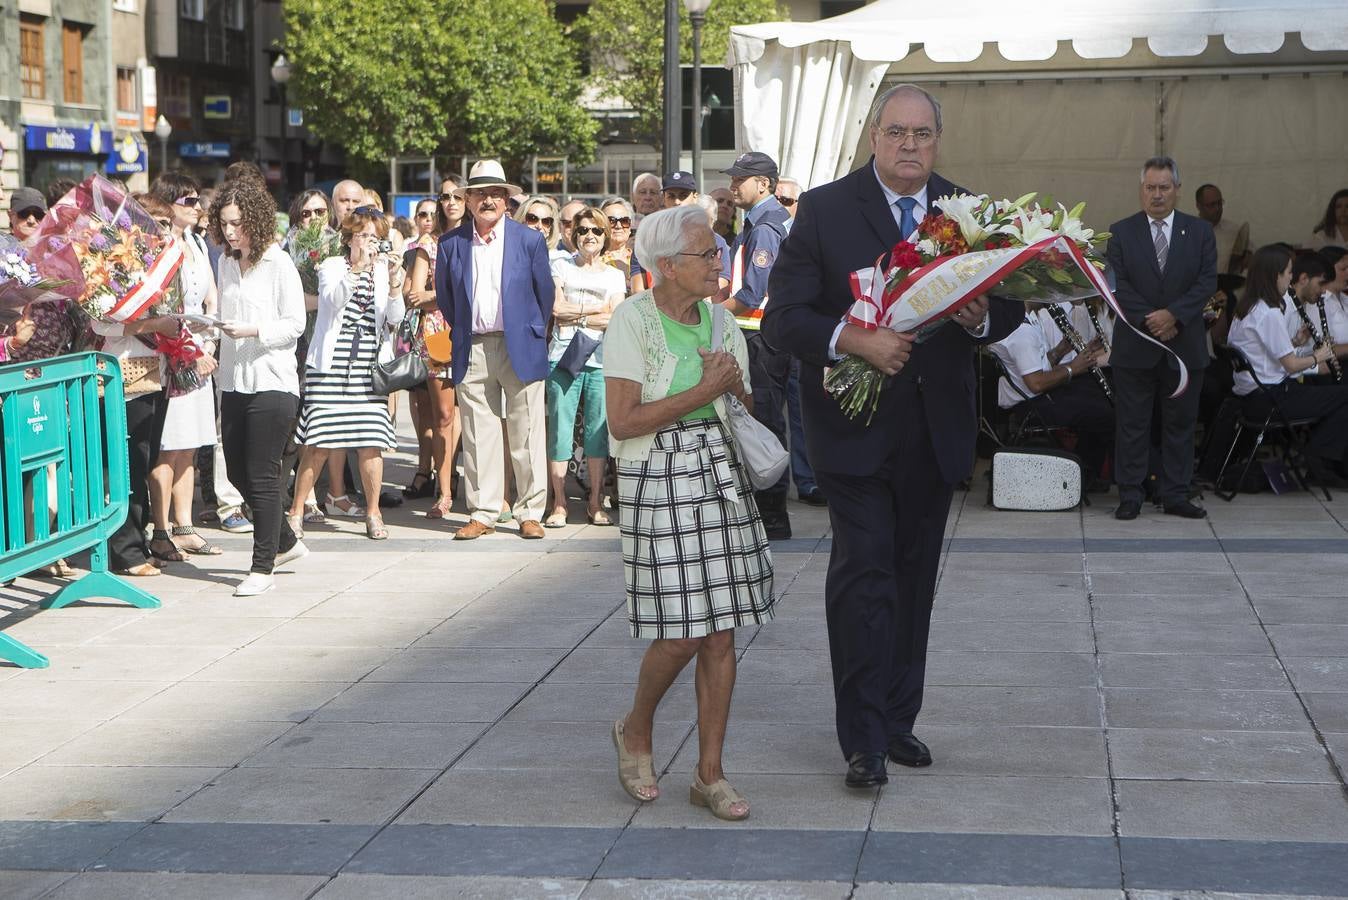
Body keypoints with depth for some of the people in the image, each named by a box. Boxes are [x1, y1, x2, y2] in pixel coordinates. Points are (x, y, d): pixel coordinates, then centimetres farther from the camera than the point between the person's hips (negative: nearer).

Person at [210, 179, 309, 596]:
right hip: (234, 382, 7)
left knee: (262, 476, -5)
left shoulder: (278, 264, -7)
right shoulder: (226, 263, 13)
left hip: (272, 382, -7)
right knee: (238, 472, 11)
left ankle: (263, 567, 4)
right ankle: (286, 541, 30)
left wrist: (252, 330, -22)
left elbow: (295, 324, -10)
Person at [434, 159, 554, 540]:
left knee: (527, 434, 1)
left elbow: (545, 293, 7)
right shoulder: (451, 244, 5)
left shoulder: (529, 240, 1)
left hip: (520, 348, -2)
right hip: (472, 352, 2)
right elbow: (444, 297, 16)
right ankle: (482, 513, 11)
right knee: (478, 436, 4)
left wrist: (535, 334, 8)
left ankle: (531, 513, 9)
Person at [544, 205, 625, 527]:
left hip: (600, 359, 1)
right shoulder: (562, 268, 12)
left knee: (598, 430, 1)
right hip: (563, 357, -1)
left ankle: (596, 504, 8)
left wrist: (575, 316, -4)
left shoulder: (615, 276, 15)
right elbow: (556, 308, -3)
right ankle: (559, 505, -1)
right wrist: (597, 310, 0)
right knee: (560, 427, -5)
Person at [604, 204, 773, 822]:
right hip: (657, 482, -5)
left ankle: (710, 775, 11)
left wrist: (731, 384, -7)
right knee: (679, 634, -7)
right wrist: (702, 392, -13)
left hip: (720, 476, 6)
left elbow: (745, 411, 15)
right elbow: (623, 422, -14)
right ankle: (635, 731, 22)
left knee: (721, 633, 3)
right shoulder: (632, 321, -8)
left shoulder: (719, 320, 10)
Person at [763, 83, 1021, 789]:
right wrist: (852, 341, -26)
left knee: (914, 578, 12)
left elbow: (1007, 308, 10)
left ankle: (898, 721, 25)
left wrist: (983, 316, -13)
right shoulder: (824, 210, -5)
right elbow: (782, 316, -10)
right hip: (856, 428, -4)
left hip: (936, 431, 4)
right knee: (862, 574, -7)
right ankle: (863, 739, 0)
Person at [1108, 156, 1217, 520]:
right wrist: (1148, 320, -15)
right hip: (1134, 345, -1)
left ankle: (1175, 495, 13)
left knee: (1180, 422, 6)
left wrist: (1173, 314, -15)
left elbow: (1207, 281, -2)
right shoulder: (1121, 232, 3)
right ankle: (1129, 496, 8)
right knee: (1131, 423, 2)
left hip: (1185, 344, 1)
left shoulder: (1199, 231, 6)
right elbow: (1118, 284, -4)